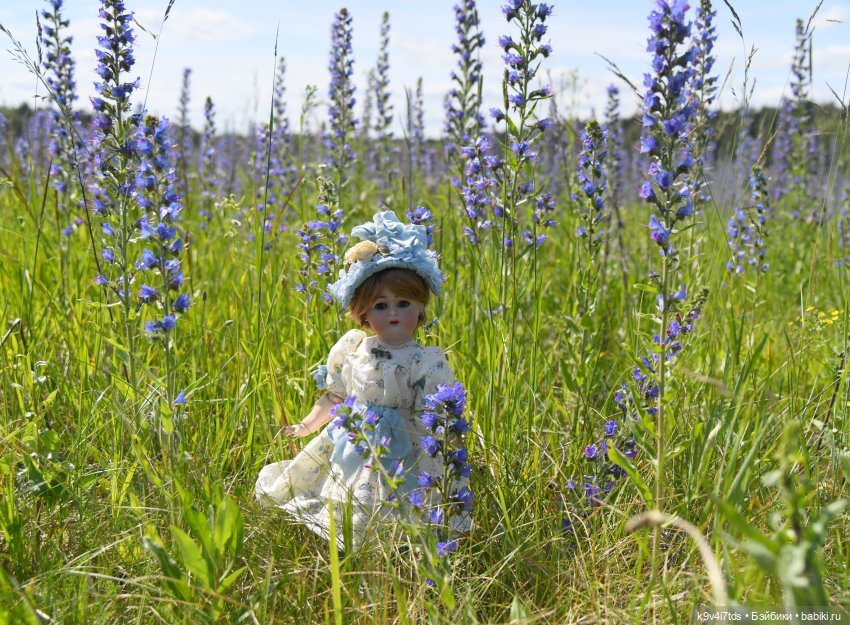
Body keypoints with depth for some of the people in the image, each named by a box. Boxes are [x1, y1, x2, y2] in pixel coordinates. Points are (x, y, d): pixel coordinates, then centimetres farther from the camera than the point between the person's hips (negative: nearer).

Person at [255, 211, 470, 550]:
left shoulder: (429, 363, -13)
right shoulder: (351, 348, 0)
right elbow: (333, 395, 15)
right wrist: (307, 425, 23)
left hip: (398, 461, -5)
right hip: (348, 454, 5)